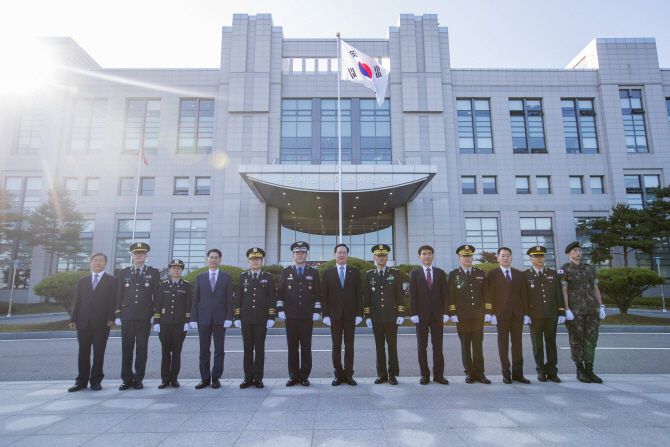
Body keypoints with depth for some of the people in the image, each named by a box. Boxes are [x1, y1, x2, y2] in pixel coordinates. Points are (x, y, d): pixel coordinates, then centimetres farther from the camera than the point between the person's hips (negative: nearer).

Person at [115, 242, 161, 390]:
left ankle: (138, 379, 11)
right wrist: (117, 315, 4)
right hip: (127, 316, 2)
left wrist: (155, 315, -1)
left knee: (142, 348, 3)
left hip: (144, 316, -1)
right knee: (126, 348, 4)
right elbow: (119, 295, 11)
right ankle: (127, 379, 13)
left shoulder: (153, 273, 7)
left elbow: (157, 295, 6)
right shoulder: (123, 273, 12)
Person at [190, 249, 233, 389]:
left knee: (219, 350, 3)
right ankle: (205, 378, 15)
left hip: (220, 319, -1)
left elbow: (229, 299, 2)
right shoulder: (200, 277, 11)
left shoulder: (227, 277, 6)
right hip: (203, 318, 1)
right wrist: (193, 318, 1)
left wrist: (228, 318, -6)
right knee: (204, 350, 6)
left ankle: (216, 378, 13)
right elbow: (195, 299, 8)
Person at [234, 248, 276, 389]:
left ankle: (258, 378, 10)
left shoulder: (268, 277, 6)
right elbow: (238, 299, 10)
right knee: (247, 349, 6)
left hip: (261, 319, -1)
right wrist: (237, 317, 4)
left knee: (260, 349, 2)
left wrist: (271, 318, -4)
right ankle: (248, 378, 14)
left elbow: (272, 299, 3)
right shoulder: (242, 277, 11)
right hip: (246, 319, 2)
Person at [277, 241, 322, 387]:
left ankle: (304, 376, 12)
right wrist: (280, 310, 1)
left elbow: (318, 294, 7)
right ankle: (293, 376, 13)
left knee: (306, 347, 2)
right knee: (292, 347, 4)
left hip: (307, 315, 0)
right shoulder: (286, 272, 10)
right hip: (291, 315, 1)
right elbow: (280, 292, 9)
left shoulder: (313, 272, 9)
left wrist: (317, 311, 0)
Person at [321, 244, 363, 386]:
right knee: (336, 346, 4)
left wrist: (359, 314, -3)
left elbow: (359, 294, 4)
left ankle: (348, 374, 14)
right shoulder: (328, 272, 6)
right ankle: (338, 374, 14)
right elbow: (324, 295, 3)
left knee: (349, 346, 5)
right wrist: (325, 314, -4)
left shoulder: (355, 272, 7)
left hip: (350, 314, 0)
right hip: (334, 315, 0)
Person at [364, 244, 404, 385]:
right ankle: (381, 374, 16)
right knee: (379, 346, 7)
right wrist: (367, 316, 2)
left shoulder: (395, 273, 4)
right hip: (376, 317, 2)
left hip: (391, 317, -1)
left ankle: (393, 374, 14)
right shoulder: (369, 275, 8)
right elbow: (366, 297, 7)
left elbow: (400, 295, 2)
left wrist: (401, 314, -5)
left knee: (392, 346, 4)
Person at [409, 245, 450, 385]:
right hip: (422, 314, -1)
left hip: (437, 314, 1)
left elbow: (445, 294, 7)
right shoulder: (414, 274, 5)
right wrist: (414, 314, -7)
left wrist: (445, 313, -1)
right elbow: (412, 295, 1)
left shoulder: (440, 273, 10)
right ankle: (425, 375, 12)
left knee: (438, 346, 5)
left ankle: (438, 375, 14)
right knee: (422, 346, 3)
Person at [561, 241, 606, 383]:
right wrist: (567, 310, -12)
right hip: (575, 311, -4)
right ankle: (580, 370, 10)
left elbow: (596, 289, 17)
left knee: (591, 339, 3)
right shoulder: (565, 269, 0)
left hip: (592, 310, 4)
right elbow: (564, 291, -5)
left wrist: (601, 306, 9)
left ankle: (589, 370, 12)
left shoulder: (590, 268, 16)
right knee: (576, 340, 0)